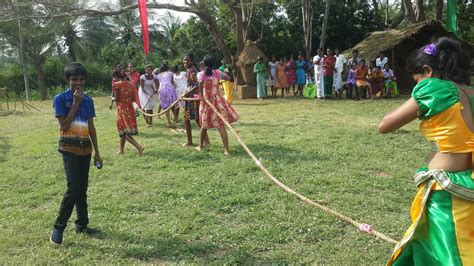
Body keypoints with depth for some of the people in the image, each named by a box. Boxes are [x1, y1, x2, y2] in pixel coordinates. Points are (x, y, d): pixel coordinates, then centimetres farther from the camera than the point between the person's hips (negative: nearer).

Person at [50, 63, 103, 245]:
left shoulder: (88, 100, 6)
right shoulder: (60, 99, -8)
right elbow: (64, 127, -16)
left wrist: (97, 152, 10)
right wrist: (75, 104, -17)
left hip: (85, 147, 5)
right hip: (69, 148, -5)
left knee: (83, 188, 10)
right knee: (73, 188, -13)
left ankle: (82, 224, 22)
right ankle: (58, 227, 1)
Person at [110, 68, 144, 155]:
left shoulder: (116, 84, -10)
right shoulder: (131, 84, 5)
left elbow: (116, 99, -11)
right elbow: (134, 99, 4)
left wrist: (112, 98, 10)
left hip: (122, 109, -6)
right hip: (130, 109, 6)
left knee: (124, 132, -2)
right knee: (123, 131, 19)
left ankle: (139, 147, -19)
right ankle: (121, 150, 29)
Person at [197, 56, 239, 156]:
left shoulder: (201, 74, -6)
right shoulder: (217, 72, 0)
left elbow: (201, 84, -21)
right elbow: (227, 78, 9)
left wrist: (202, 97, -15)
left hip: (206, 100, 0)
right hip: (217, 100, 0)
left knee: (204, 125, 17)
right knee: (221, 126, -2)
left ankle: (201, 146, 33)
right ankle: (226, 150, -8)